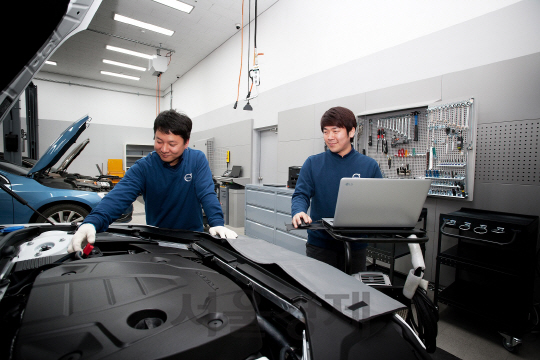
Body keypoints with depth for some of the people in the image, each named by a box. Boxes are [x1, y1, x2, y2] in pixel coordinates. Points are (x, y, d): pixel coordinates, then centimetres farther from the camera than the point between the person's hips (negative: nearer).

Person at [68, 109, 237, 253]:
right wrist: (92, 222, -36)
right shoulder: (143, 167, -7)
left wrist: (217, 223, -29)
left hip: (192, 237, -1)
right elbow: (119, 196, -19)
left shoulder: (198, 160, -7)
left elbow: (207, 194, -14)